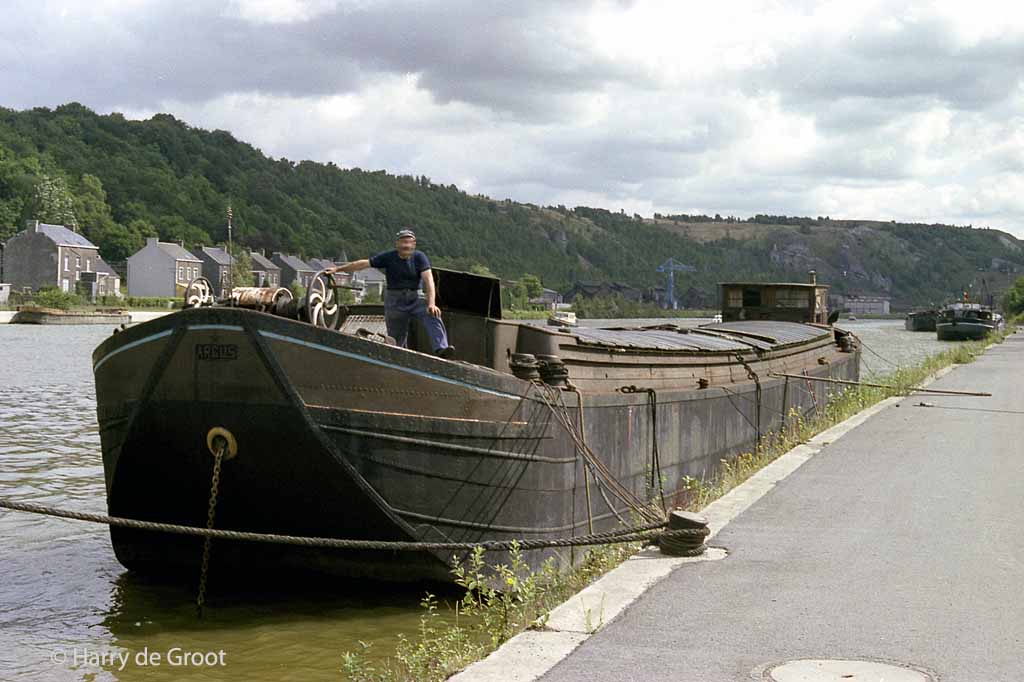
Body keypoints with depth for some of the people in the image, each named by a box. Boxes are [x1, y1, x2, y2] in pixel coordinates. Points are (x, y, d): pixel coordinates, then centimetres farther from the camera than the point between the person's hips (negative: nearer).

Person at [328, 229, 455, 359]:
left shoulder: (419, 257, -7)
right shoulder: (388, 257, -3)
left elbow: (428, 280, -17)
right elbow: (364, 263, 1)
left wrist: (431, 304, -31)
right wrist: (337, 269, 2)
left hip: (416, 299, -1)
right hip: (395, 301, 1)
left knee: (433, 317, -28)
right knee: (396, 338, 4)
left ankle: (441, 350, -41)